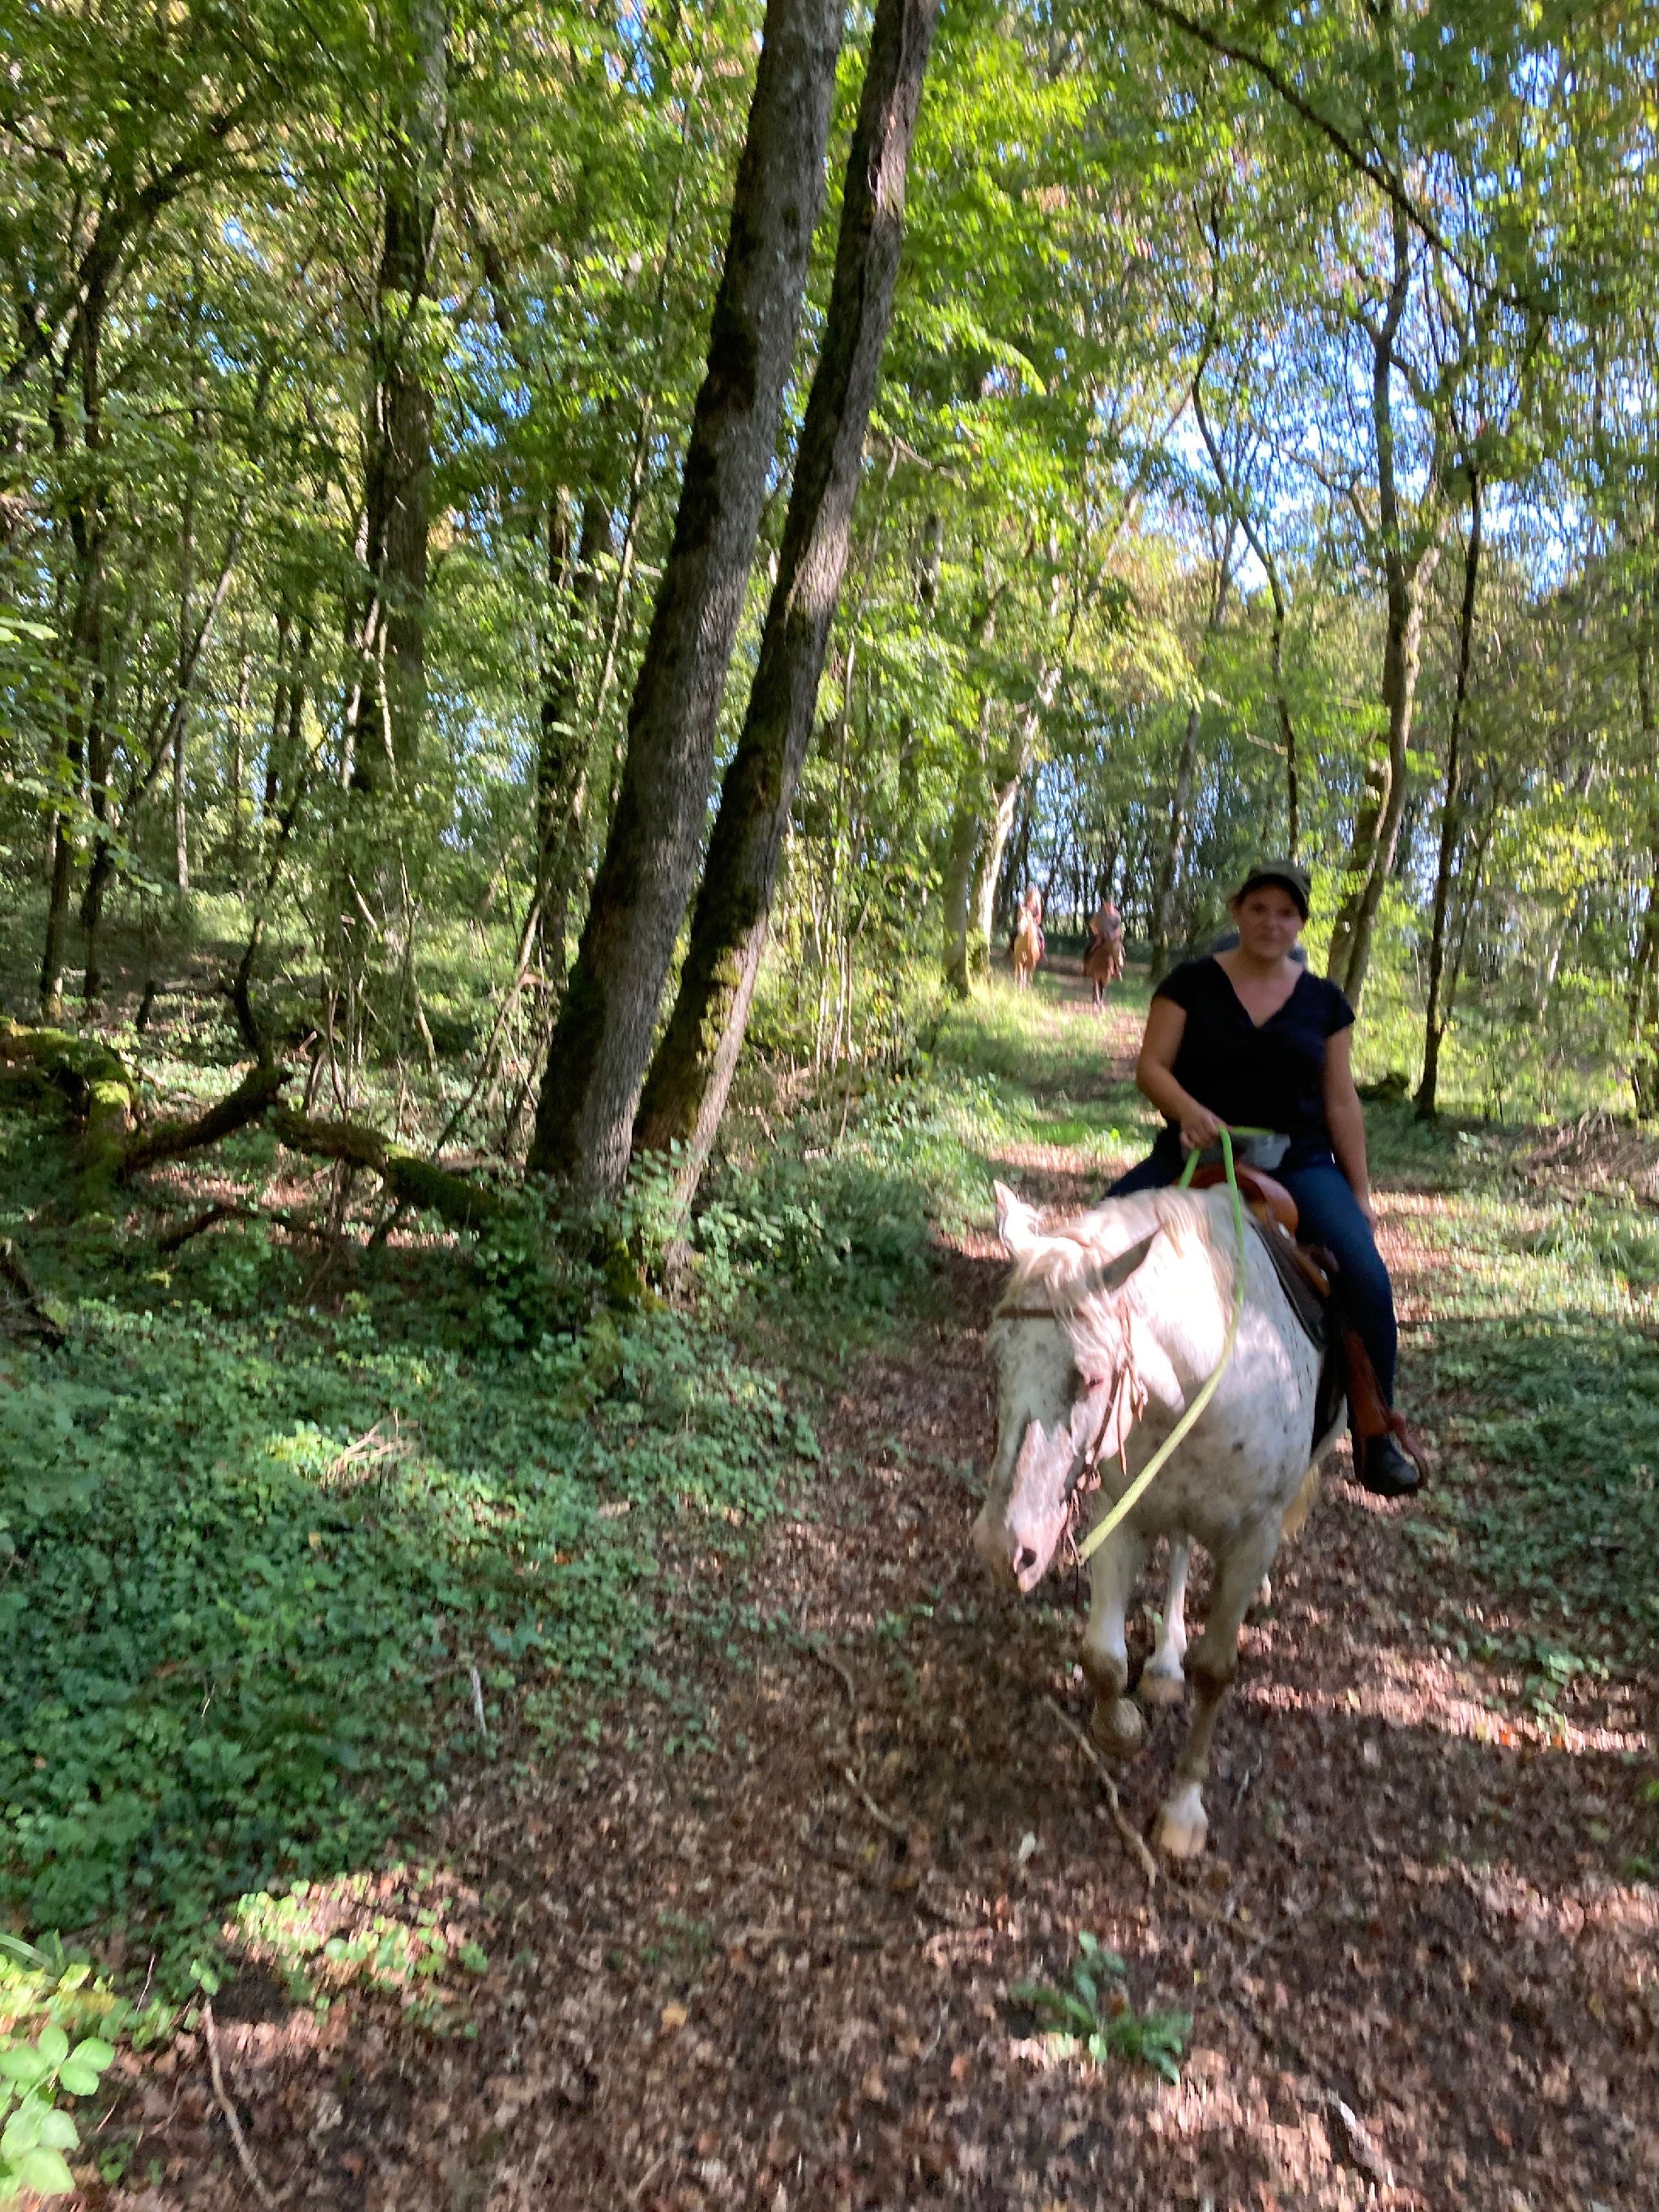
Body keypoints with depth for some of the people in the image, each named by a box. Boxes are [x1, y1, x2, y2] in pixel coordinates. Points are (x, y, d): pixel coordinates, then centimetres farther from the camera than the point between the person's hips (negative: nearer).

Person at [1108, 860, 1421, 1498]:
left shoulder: (1322, 1001, 8)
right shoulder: (1192, 983, 2)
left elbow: (1341, 1101, 9)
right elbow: (1151, 1066, -3)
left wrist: (1360, 1191, 6)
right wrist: (1188, 1111, -24)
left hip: (1298, 1161, 1)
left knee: (1367, 1277, -20)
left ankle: (1376, 1438, -1)